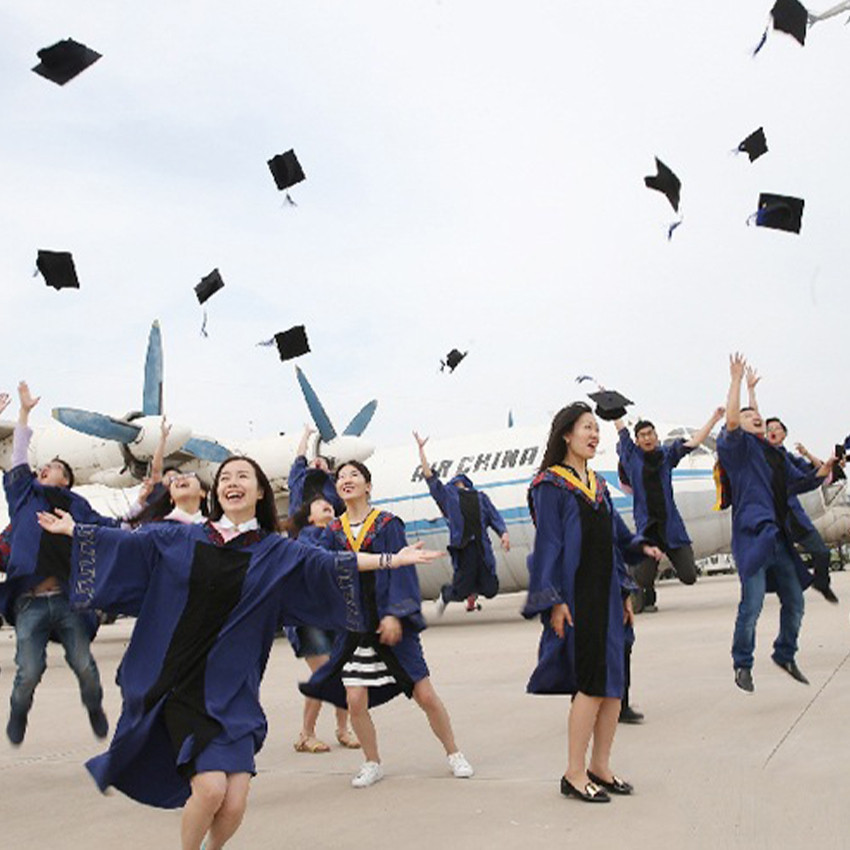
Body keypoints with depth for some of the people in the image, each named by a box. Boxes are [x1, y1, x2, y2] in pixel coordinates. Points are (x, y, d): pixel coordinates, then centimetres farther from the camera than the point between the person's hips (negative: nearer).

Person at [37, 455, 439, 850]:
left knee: (234, 805, -7)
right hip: (182, 688, 0)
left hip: (233, 693, 1)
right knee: (210, 787, -17)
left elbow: (329, 563, -1)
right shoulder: (181, 539, 8)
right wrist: (72, 529, 19)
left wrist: (389, 559, -9)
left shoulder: (277, 552, 6)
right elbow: (124, 542, 17)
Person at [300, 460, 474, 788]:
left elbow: (400, 569, -9)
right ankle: (372, 764, 20)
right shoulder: (333, 532, 6)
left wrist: (395, 614, -19)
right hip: (353, 627, 3)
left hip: (390, 623, -3)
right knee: (355, 701, -3)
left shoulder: (388, 524, -3)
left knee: (425, 695, -1)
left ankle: (454, 755, 20)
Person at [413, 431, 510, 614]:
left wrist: (504, 533, -6)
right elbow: (429, 476, 7)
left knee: (490, 590, 3)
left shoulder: (480, 496, 20)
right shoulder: (447, 495, 11)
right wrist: (421, 449, 8)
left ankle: (472, 591, 38)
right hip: (463, 549, -3)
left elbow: (494, 516, 13)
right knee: (460, 591, -1)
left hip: (482, 548, 3)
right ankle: (444, 594, 34)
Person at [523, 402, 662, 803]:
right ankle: (574, 774, 3)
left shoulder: (598, 485, 16)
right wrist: (553, 600, -17)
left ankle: (600, 767, 19)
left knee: (613, 684, 8)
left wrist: (625, 592, 12)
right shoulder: (551, 485, -6)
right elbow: (547, 544, -11)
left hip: (605, 595, 8)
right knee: (593, 684, -7)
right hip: (575, 597, -7)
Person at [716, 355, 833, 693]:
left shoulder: (776, 454, 21)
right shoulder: (738, 446, 0)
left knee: (794, 602, 13)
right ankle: (742, 665, 2)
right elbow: (730, 420, -18)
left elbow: (798, 483, 29)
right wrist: (736, 380, -14)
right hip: (752, 534, -7)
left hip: (778, 536, 8)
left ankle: (785, 655, 32)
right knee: (752, 604, -12)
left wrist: (819, 474, 13)